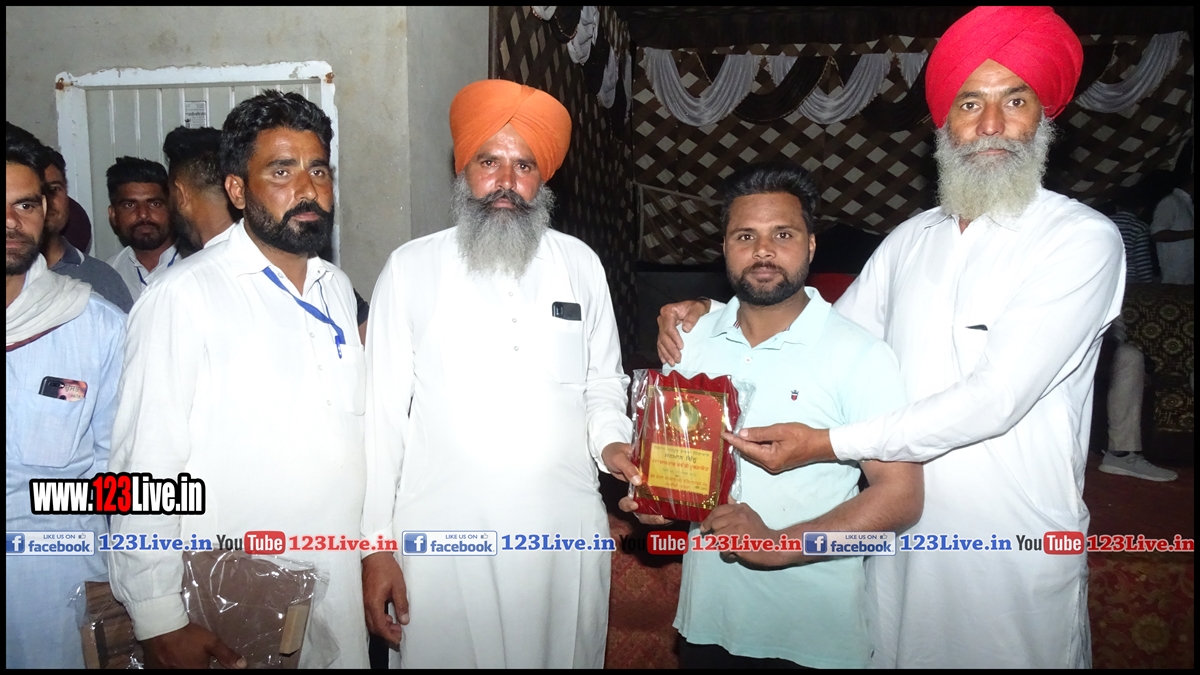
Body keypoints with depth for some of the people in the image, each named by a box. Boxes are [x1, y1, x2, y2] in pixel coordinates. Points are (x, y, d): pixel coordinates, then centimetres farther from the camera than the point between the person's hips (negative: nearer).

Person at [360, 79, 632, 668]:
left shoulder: (581, 265, 3)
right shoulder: (410, 268, -3)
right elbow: (383, 413, -2)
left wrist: (610, 442, -7)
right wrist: (375, 545, -3)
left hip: (566, 531, 2)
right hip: (444, 533, -2)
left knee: (565, 654, 16)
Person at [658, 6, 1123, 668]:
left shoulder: (1081, 240, -12)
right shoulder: (909, 240, 7)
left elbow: (994, 399, -21)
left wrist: (828, 443, -20)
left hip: (1016, 544, -5)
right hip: (900, 531, 5)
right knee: (891, 651, 19)